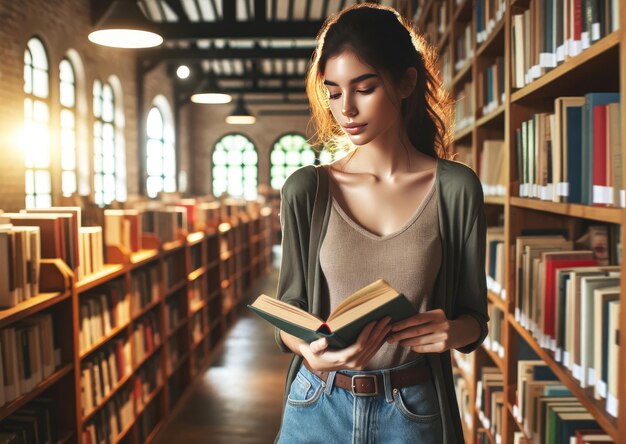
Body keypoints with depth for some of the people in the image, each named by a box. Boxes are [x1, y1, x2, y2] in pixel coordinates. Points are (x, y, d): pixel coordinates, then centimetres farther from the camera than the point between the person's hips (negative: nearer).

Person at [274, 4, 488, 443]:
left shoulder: (456, 188, -7)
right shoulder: (305, 189, -4)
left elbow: (475, 316, 0)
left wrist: (453, 331, -22)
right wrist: (310, 349, -21)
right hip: (318, 406, 1)